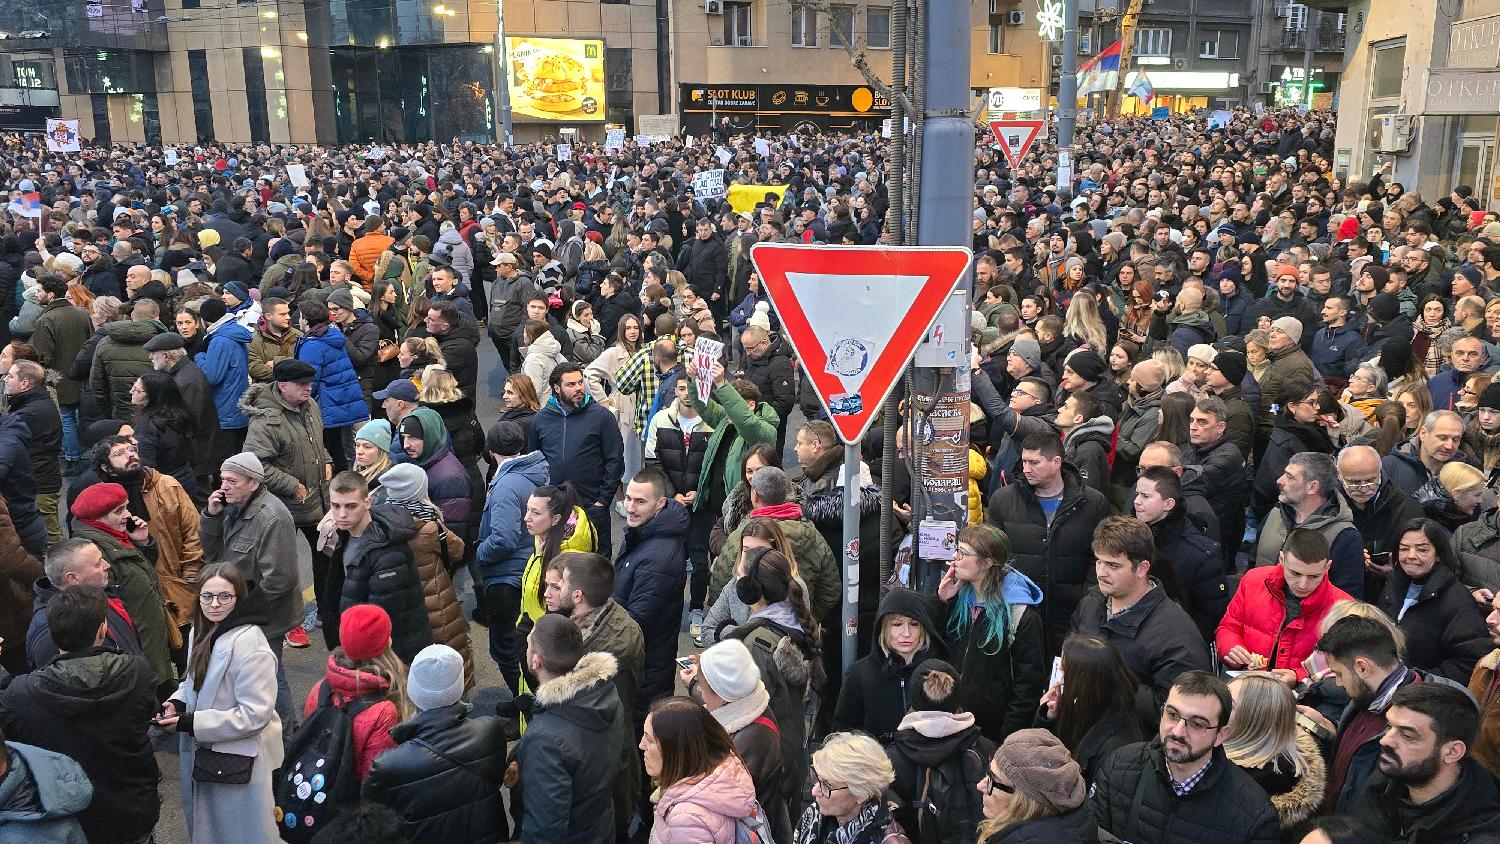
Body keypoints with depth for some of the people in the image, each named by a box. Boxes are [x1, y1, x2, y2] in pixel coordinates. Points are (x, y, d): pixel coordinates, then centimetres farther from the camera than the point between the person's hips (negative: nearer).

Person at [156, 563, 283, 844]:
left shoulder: (248, 643, -26)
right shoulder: (203, 631, 2)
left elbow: (255, 713, -27)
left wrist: (189, 723, -24)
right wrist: (177, 703, -5)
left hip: (240, 760, -8)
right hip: (205, 752, 8)